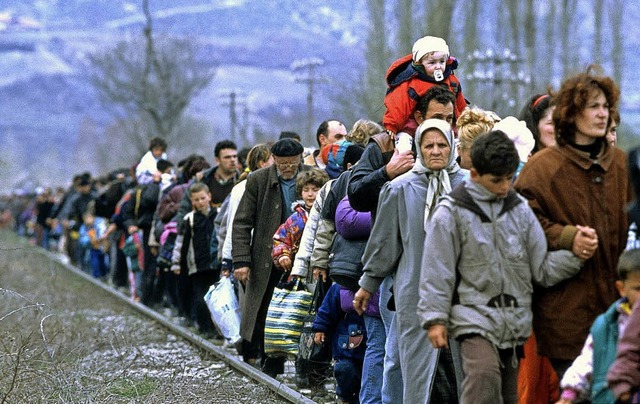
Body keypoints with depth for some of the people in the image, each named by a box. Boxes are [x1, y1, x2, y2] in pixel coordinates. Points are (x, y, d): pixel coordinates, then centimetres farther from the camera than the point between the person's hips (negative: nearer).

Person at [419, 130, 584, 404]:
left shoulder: (520, 210, 8)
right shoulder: (451, 212, -4)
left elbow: (542, 268, 7)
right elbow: (436, 271, -2)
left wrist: (575, 255, -9)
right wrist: (435, 318, -6)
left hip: (515, 320, 5)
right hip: (474, 317, -5)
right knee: (484, 373, -30)